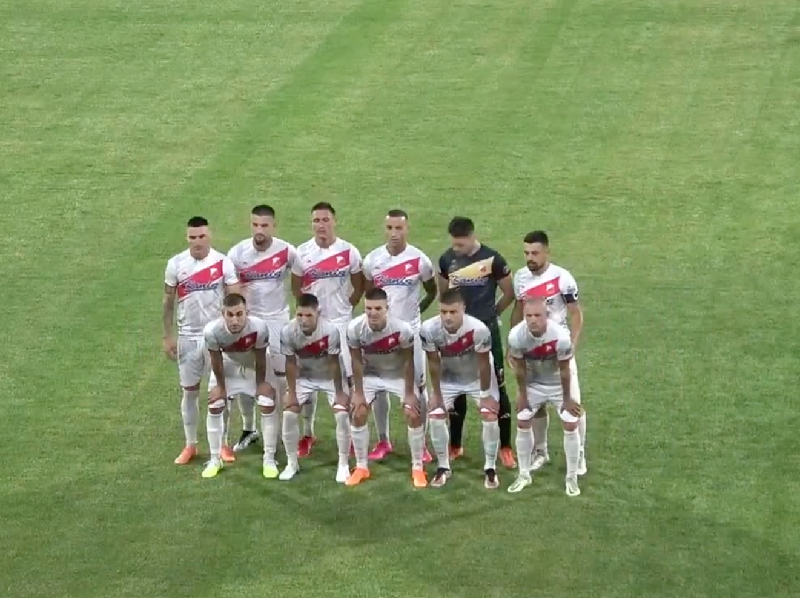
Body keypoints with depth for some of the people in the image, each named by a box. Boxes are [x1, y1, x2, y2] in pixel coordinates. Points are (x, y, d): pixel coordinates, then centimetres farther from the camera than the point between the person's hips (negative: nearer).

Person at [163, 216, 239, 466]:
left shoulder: (223, 263, -8)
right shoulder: (175, 264, -3)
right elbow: (168, 302, 5)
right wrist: (167, 337, 3)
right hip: (188, 337, 2)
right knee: (189, 391, 9)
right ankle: (190, 445, 19)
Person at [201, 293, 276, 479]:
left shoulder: (259, 327, -41)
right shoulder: (212, 331, -39)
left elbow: (260, 359, -21)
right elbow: (216, 360, -19)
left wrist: (261, 384, -7)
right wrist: (220, 386, -5)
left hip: (253, 364, -1)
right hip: (227, 364, 1)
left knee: (268, 405, -6)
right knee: (214, 407, 1)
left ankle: (269, 459, 6)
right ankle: (215, 459, 17)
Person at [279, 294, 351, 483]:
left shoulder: (330, 331, -34)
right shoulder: (288, 332, -28)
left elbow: (334, 364, -23)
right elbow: (291, 363, -15)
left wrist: (339, 393, -16)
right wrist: (291, 393, -12)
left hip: (329, 377, -2)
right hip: (304, 377, 2)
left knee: (342, 414, -16)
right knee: (289, 414, -9)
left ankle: (343, 465, -2)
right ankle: (292, 463, 8)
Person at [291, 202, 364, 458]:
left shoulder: (349, 252, -5)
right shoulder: (302, 253, -2)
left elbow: (359, 287, 6)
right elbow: (296, 287, 9)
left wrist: (346, 307, 0)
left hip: (341, 323, -1)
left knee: (348, 378, -1)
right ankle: (307, 434, 16)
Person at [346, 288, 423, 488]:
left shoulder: (402, 329, -34)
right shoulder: (355, 328, -29)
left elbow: (408, 362, -18)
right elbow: (357, 361, -13)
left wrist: (409, 393, -13)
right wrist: (358, 392, -10)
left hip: (398, 375, -2)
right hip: (370, 374, 2)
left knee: (414, 415, -11)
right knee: (358, 414, -8)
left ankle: (417, 468, 4)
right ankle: (361, 467, 8)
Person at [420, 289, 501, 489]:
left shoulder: (478, 330, -39)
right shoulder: (429, 330, -33)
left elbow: (484, 364, -23)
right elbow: (434, 363, -16)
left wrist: (485, 394, -14)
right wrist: (436, 394, -8)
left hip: (478, 376, -2)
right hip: (448, 376, 2)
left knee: (490, 415, -12)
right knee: (435, 416, -6)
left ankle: (490, 468, 5)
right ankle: (443, 467, 10)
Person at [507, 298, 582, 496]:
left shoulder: (560, 337, -37)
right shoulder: (516, 336, -31)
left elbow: (564, 370, -21)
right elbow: (520, 368, -13)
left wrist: (567, 398, -9)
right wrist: (522, 395, -3)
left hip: (558, 384, -2)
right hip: (533, 383, 2)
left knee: (570, 426, -5)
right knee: (522, 424, 2)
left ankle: (572, 478, 9)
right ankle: (524, 475, 18)